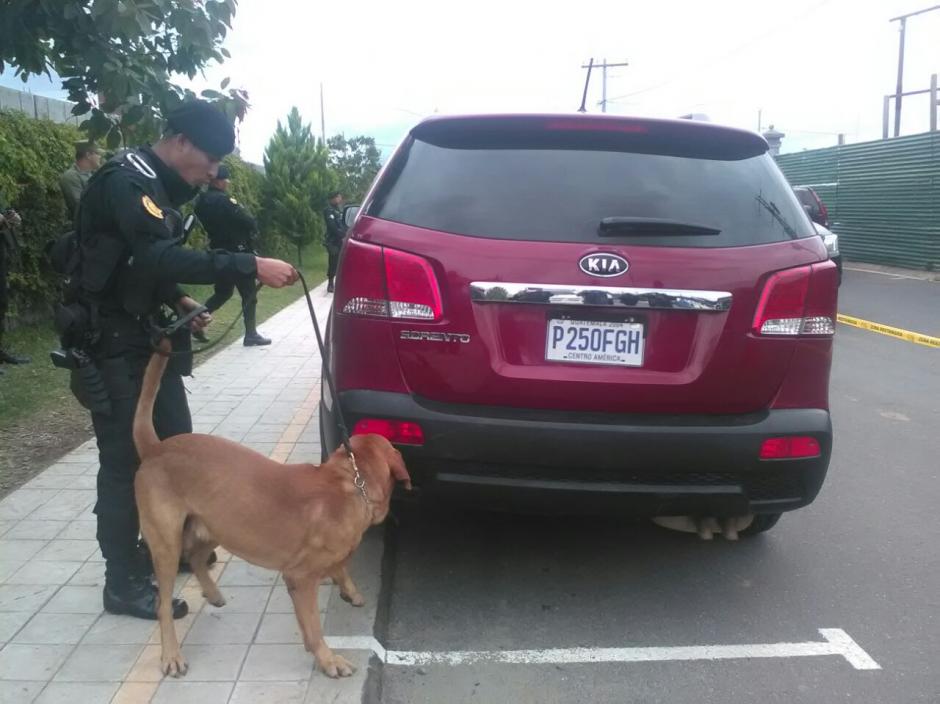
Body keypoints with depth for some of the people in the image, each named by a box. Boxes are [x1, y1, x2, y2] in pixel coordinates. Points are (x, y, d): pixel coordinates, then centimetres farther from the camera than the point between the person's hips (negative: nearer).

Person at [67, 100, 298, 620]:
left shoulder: (155, 185, 13)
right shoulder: (126, 182, -19)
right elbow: (160, 257, -33)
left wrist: (179, 302, 4)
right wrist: (251, 266, -38)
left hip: (148, 341, 10)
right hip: (114, 348, -10)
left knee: (174, 446, 16)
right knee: (126, 463, -3)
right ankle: (124, 584, 9)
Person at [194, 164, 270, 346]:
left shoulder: (201, 202, 8)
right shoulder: (224, 200, -17)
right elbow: (249, 223, -17)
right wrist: (253, 231, 3)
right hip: (237, 253, -8)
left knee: (223, 292, 20)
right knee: (249, 294, 1)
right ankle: (251, 335, 4)